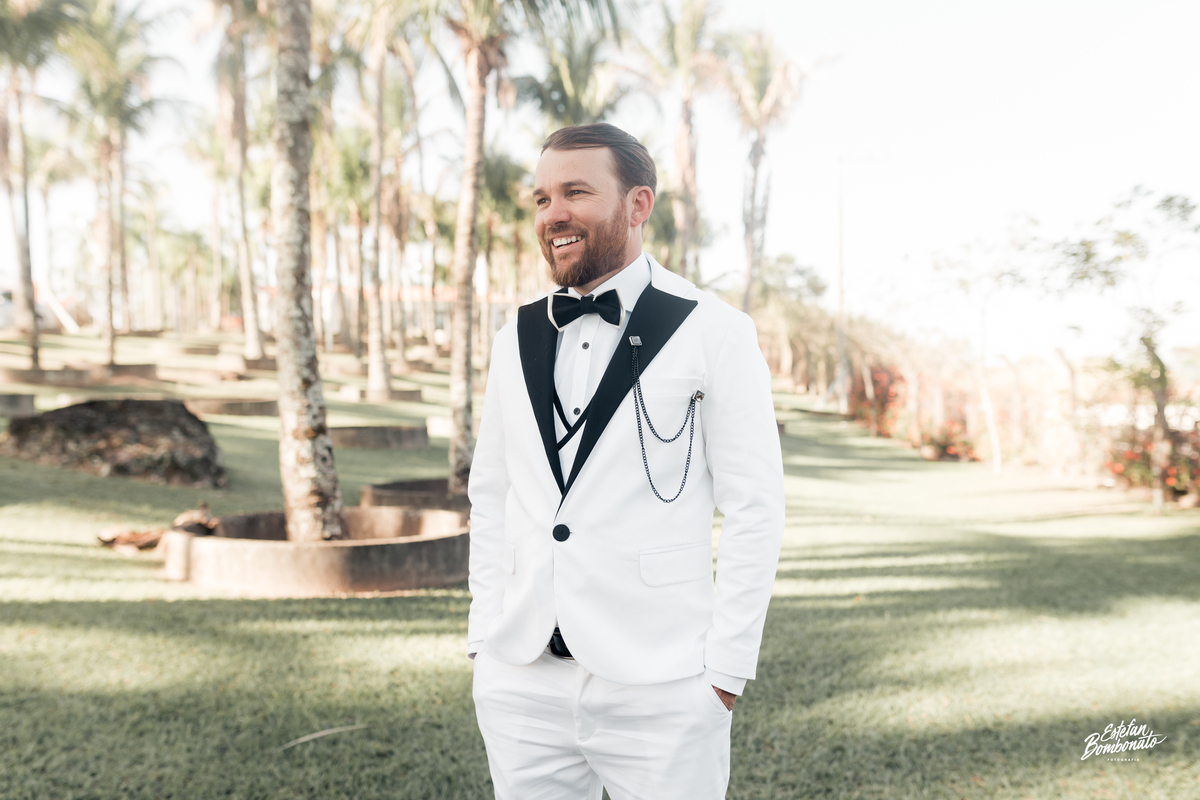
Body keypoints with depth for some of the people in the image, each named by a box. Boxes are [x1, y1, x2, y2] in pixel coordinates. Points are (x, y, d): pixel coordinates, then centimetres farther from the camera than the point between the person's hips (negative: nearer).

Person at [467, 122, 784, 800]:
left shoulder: (714, 333, -5)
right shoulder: (516, 340, 10)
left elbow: (755, 511, -6)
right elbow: (490, 495, 14)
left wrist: (724, 673, -8)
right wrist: (486, 638, 8)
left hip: (660, 691, -4)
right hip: (520, 683, 4)